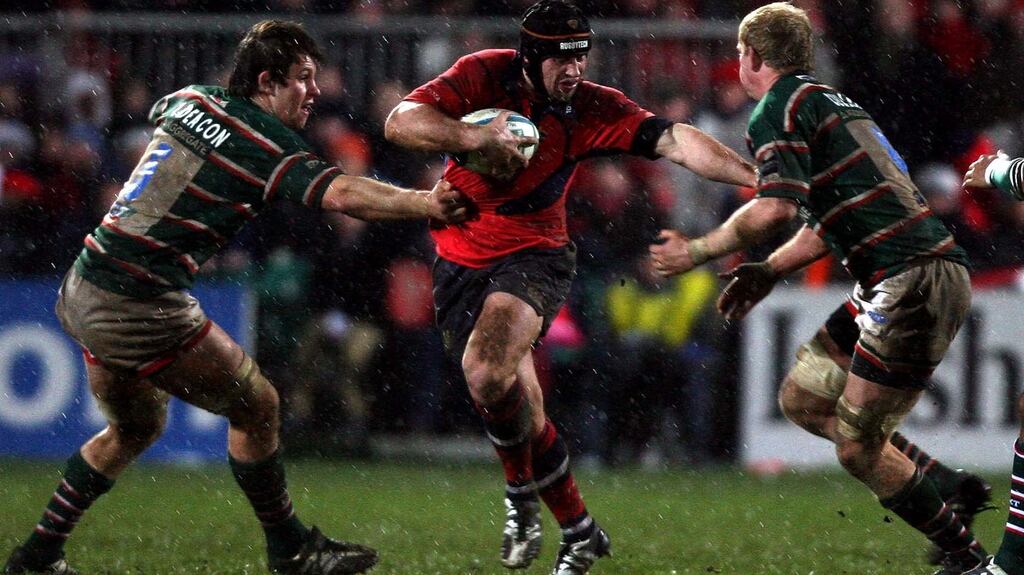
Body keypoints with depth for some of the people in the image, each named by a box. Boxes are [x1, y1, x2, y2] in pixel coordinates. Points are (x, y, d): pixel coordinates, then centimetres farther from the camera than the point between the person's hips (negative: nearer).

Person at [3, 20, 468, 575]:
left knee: (135, 428, 26)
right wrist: (426, 203, -31)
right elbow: (341, 194, -27)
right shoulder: (265, 143, -12)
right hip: (140, 307, -9)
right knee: (255, 405, 4)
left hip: (82, 293, 9)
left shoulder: (190, 99, 11)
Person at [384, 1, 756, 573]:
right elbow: (400, 123, -20)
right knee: (519, 405, 2)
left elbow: (675, 141, -21)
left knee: (487, 370, -28)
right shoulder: (485, 75, -11)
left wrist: (757, 176, -34)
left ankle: (522, 491, -5)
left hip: (534, 256, -2)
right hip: (461, 261, 2)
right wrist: (478, 137, -33)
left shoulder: (594, 108, -11)